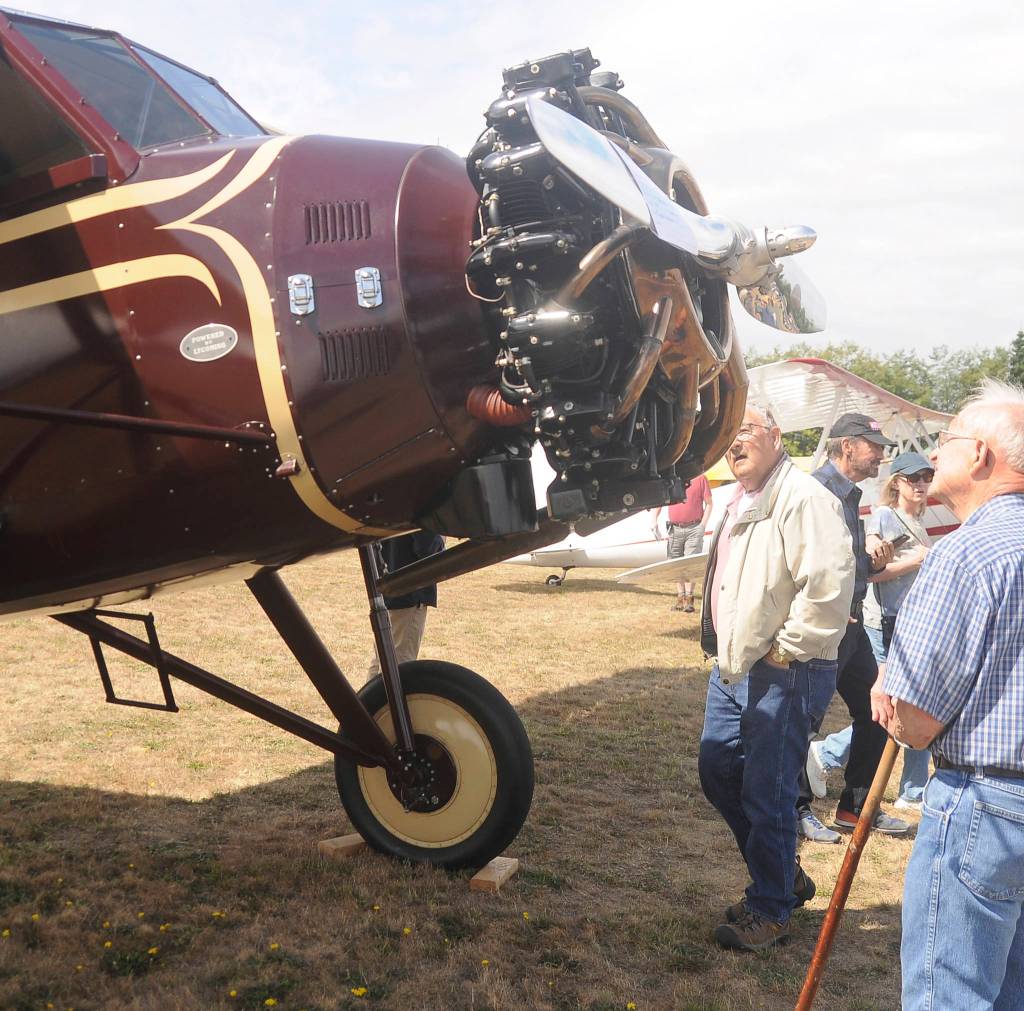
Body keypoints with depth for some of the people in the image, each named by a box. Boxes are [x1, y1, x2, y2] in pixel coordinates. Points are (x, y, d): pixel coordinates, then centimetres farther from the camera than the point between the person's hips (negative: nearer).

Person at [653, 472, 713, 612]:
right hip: (674, 528, 4)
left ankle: (688, 599, -3)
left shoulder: (700, 479, 0)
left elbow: (708, 503, 2)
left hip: (694, 528, -4)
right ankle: (680, 598, 13)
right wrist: (654, 520, 4)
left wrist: (703, 524, -7)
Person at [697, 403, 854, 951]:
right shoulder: (740, 502, 14)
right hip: (731, 666, 10)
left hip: (779, 675, -10)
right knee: (717, 773, 16)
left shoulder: (803, 498, -17)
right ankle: (786, 877, 34)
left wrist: (788, 650, -18)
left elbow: (829, 585, -26)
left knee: (766, 795, 0)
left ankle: (769, 910, 19)